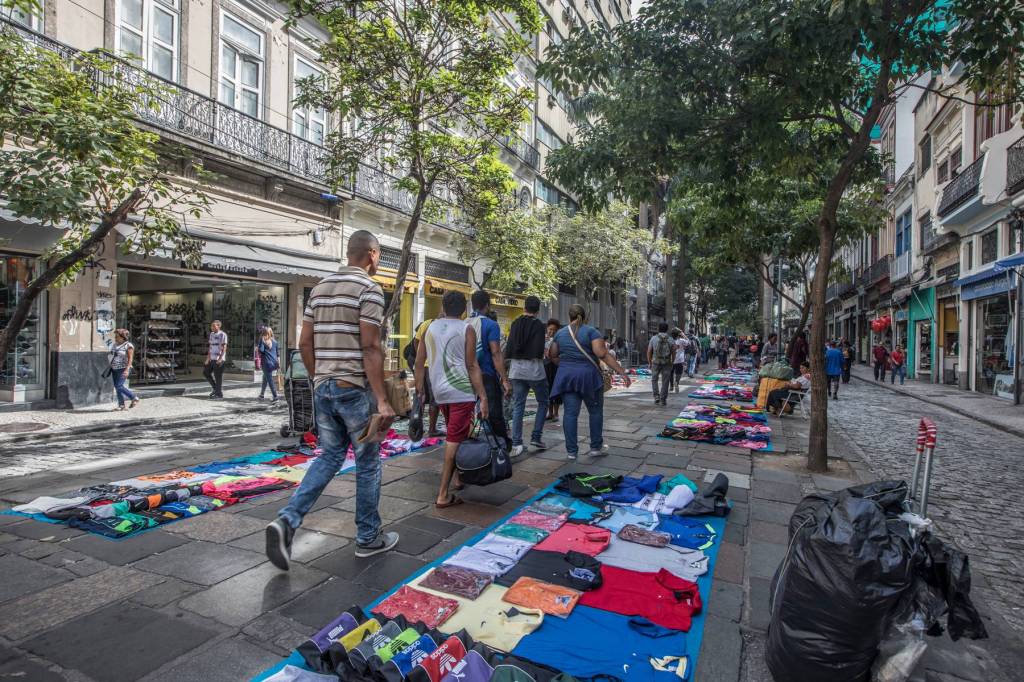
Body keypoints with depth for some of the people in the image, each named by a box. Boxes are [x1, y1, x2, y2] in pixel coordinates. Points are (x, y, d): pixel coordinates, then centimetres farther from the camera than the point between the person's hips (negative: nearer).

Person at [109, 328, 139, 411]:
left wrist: (127, 369, -25)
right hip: (115, 369, 8)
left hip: (123, 369, -8)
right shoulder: (115, 345, 12)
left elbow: (130, 358, -16)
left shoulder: (128, 345, -11)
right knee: (117, 387, 5)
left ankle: (135, 398, -2)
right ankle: (121, 405, 9)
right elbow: (113, 357, 19)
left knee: (119, 386, -15)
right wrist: (111, 367, 18)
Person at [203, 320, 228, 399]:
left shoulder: (222, 335, -8)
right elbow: (210, 346, 17)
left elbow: (224, 348, -13)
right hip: (212, 359, 8)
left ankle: (219, 394, 3)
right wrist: (208, 357, 12)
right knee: (206, 372, 12)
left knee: (218, 376, -5)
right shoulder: (211, 334, 14)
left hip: (219, 359, -8)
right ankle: (215, 388, 24)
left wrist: (220, 359, -19)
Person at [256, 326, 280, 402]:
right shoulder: (274, 341, 9)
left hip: (266, 362, -6)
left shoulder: (262, 340, -6)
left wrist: (257, 348, 5)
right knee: (265, 378, 21)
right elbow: (277, 352, 11)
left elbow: (261, 350, -15)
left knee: (270, 379, -4)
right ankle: (262, 394, 32)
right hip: (274, 362, 6)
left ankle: (275, 397, -10)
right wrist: (278, 362, 16)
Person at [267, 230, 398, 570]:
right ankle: (369, 538, 20)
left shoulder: (319, 288, 12)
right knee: (367, 462, 7)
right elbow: (370, 348, -17)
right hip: (355, 389, -7)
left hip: (323, 387, 7)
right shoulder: (369, 289, -11)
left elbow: (305, 343, 12)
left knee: (329, 456, 18)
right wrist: (382, 400, -16)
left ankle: (287, 520, 3)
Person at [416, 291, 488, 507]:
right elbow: (472, 366, -10)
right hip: (461, 392, -6)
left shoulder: (430, 327, 10)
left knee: (453, 436, 23)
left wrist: (419, 390, 17)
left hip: (439, 391, 6)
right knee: (455, 440, -3)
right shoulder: (466, 329, -4)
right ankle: (443, 495, -1)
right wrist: (483, 397, -9)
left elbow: (419, 362, 9)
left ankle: (457, 477, 34)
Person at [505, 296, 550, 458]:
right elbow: (539, 350, -15)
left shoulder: (515, 324, 5)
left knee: (518, 406, 7)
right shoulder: (538, 325, -9)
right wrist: (541, 356, 5)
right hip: (533, 367, -4)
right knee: (543, 402, 14)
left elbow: (509, 348, 3)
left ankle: (516, 444, 6)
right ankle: (536, 437, 10)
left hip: (516, 368, 5)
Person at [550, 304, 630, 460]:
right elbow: (602, 354, -15)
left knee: (570, 413, 4)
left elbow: (554, 355, 14)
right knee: (595, 411, 12)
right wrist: (622, 372, -15)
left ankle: (571, 451, 6)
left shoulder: (560, 333, 7)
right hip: (588, 376, -3)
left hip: (566, 376, 3)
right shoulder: (591, 331, -5)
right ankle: (596, 447, 18)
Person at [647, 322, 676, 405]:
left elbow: (649, 351, -3)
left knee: (654, 380, 17)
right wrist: (672, 363, 11)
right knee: (665, 382, 8)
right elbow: (673, 352, -1)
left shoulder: (653, 338, -3)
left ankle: (657, 397, 4)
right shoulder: (670, 339, -1)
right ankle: (662, 400, 8)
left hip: (656, 362, 0)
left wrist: (649, 363, 7)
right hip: (667, 363, 1)